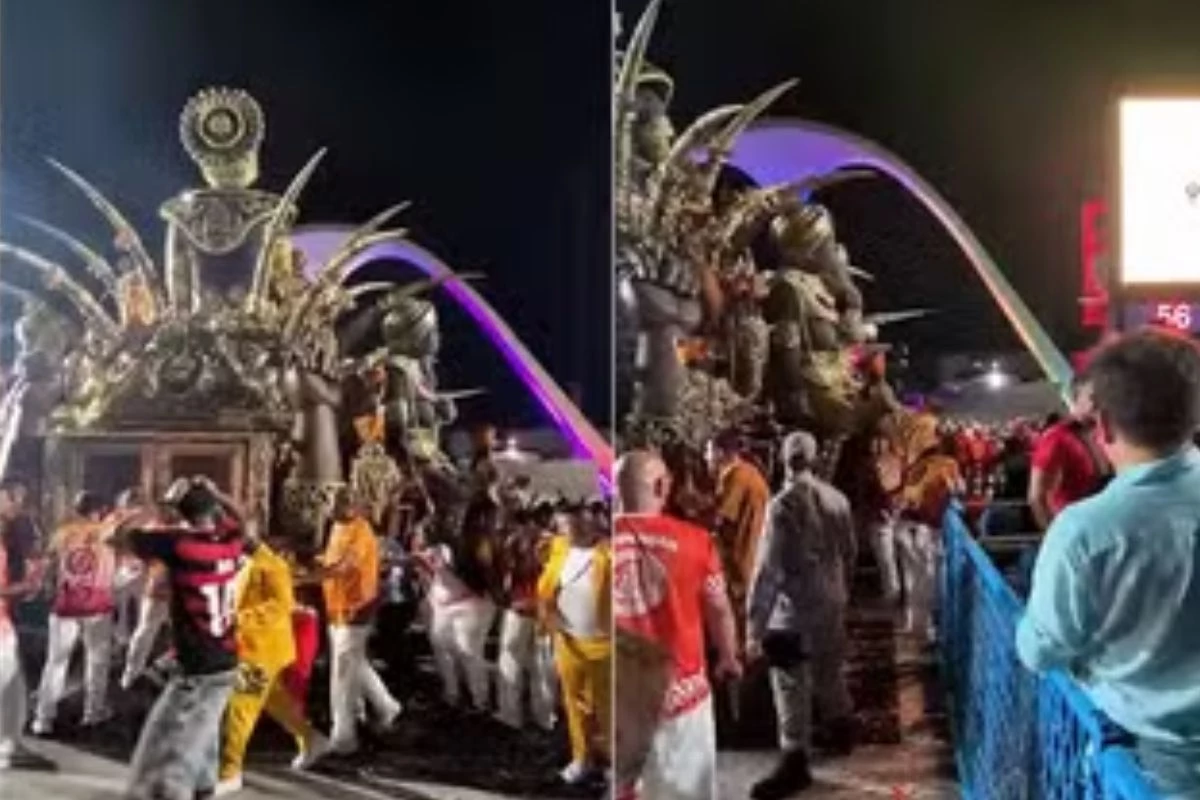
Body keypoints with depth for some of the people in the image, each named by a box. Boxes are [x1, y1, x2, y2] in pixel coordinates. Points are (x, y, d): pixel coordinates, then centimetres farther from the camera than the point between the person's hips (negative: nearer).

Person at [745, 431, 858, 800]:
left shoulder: (783, 505, -21)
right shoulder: (837, 499, -2)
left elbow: (767, 568, -22)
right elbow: (850, 552, 10)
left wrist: (754, 626, -20)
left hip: (795, 609, -6)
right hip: (832, 604, 6)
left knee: (792, 687, 4)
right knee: (830, 672, 26)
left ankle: (795, 763, 9)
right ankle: (843, 730, 45)